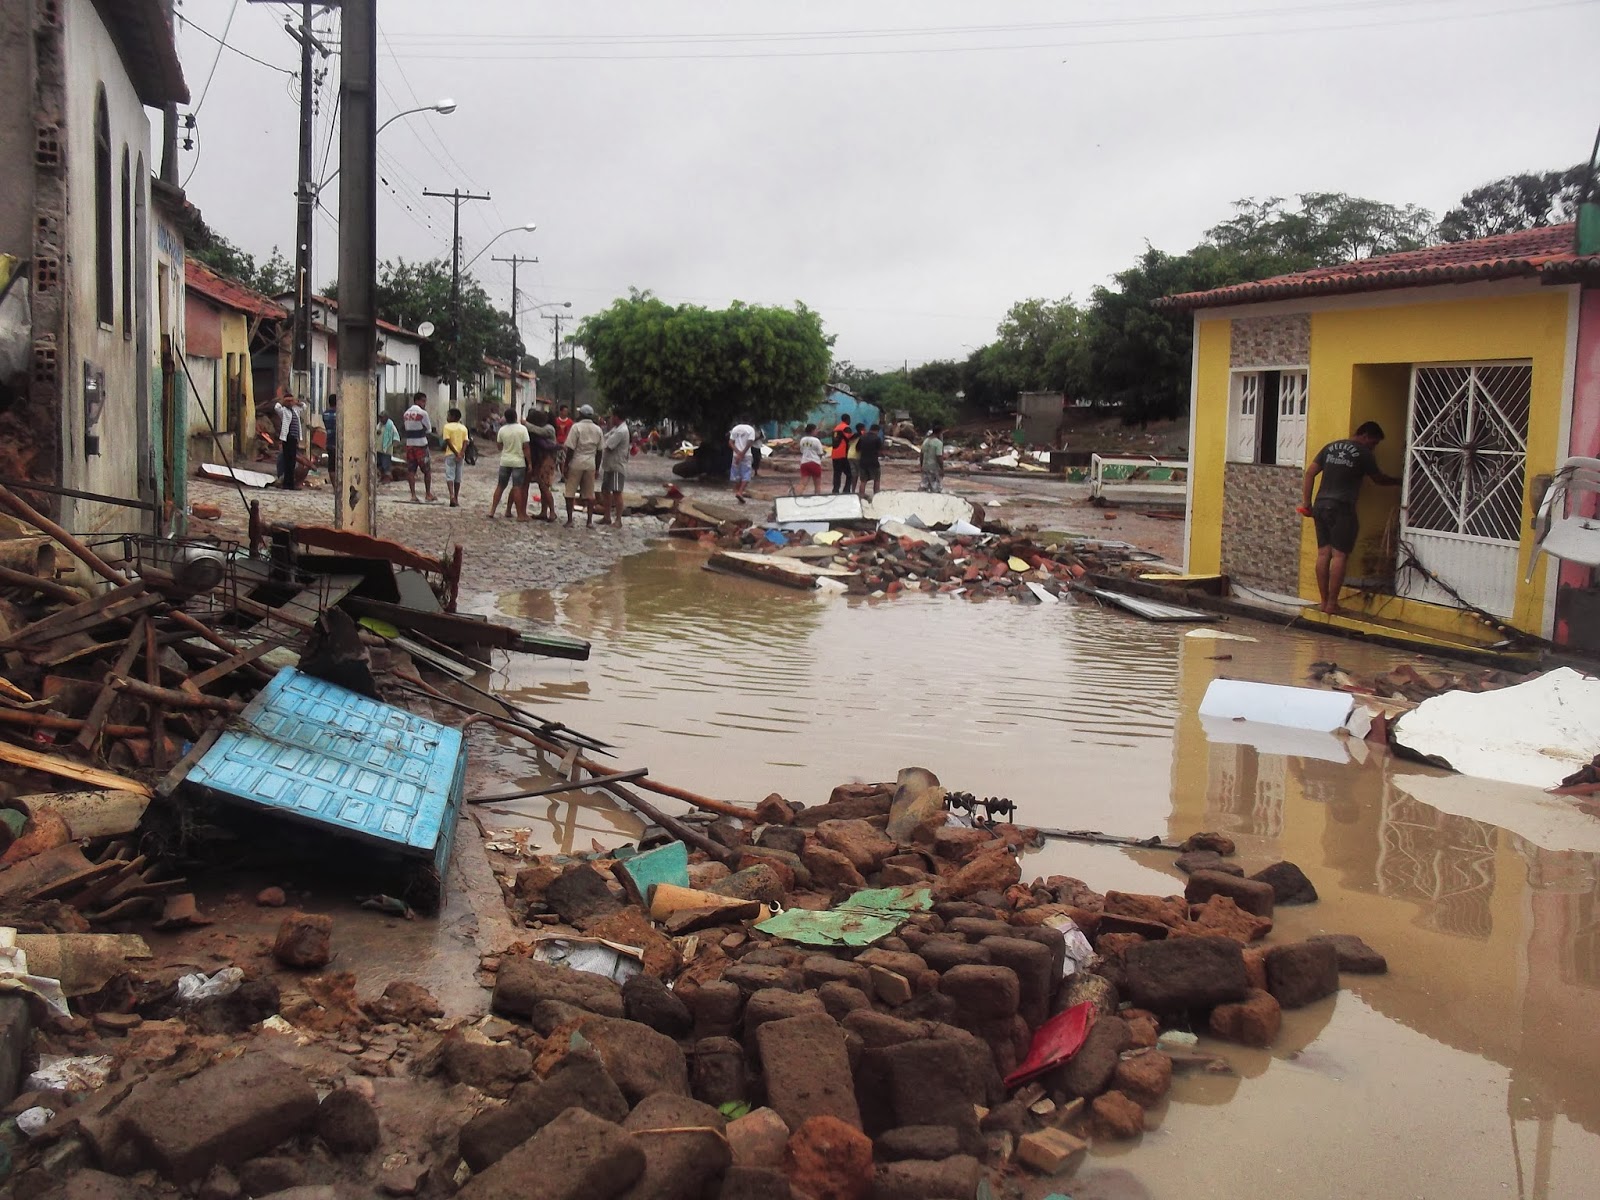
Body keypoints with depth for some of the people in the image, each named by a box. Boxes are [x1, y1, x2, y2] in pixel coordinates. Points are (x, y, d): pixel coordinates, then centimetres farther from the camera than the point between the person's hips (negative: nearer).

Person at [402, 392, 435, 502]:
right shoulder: (423, 413, -11)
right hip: (421, 444, -5)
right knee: (427, 470, 6)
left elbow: (404, 428, 14)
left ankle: (413, 495, 1)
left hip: (409, 444, 5)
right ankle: (428, 494, 10)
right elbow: (428, 430, -5)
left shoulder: (406, 413, 8)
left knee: (411, 470, 5)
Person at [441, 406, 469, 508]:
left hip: (450, 454, -4)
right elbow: (465, 442, -2)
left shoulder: (447, 427, -4)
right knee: (458, 477, 11)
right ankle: (456, 499, 14)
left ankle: (452, 495, -26)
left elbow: (448, 441, -13)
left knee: (449, 476, -5)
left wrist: (456, 453, -14)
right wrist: (461, 453, -11)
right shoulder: (464, 428, 10)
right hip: (461, 455, 4)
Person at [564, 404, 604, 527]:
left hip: (576, 463, -4)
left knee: (570, 493, 3)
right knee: (590, 494, 8)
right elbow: (599, 451, 8)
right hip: (590, 464, 4)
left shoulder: (576, 427, -8)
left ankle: (569, 521, 2)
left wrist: (566, 465, -4)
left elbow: (570, 449, -11)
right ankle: (590, 521, 7)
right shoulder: (598, 430, 6)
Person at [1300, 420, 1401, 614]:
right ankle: (1332, 603, -4)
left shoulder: (1330, 447, 14)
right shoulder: (1363, 453, -1)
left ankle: (1323, 601, 10)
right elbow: (1379, 479, 12)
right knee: (1339, 555, -3)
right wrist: (1398, 482, 30)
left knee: (1323, 553, 7)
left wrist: (1306, 502, 11)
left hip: (1321, 505, 6)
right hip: (1341, 508, -6)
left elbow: (1309, 474, 10)